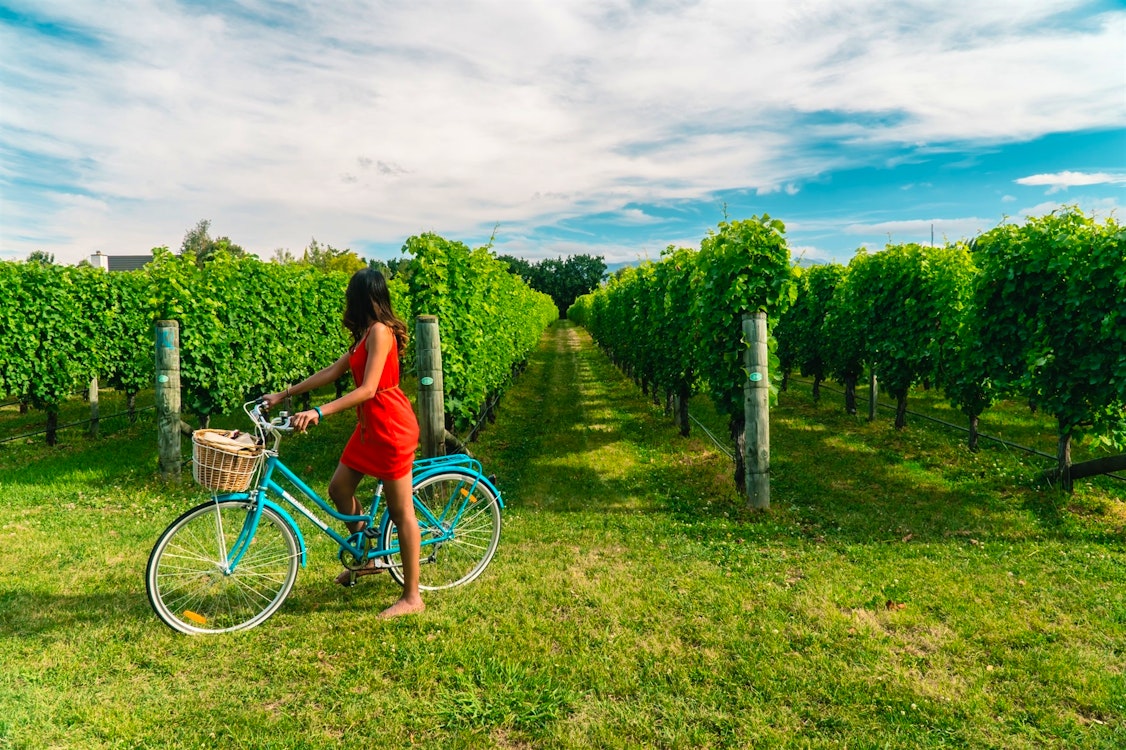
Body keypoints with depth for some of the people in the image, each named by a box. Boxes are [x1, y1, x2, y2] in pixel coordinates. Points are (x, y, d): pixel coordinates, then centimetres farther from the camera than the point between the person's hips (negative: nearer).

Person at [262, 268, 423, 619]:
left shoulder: (380, 331, -17)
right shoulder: (366, 334, 15)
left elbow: (367, 389, -24)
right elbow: (332, 371, 17)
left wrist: (318, 412, -28)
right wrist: (284, 394, 17)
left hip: (390, 425, -10)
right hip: (370, 424, 10)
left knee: (401, 510, -2)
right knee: (338, 488, 14)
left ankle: (412, 597, 10)